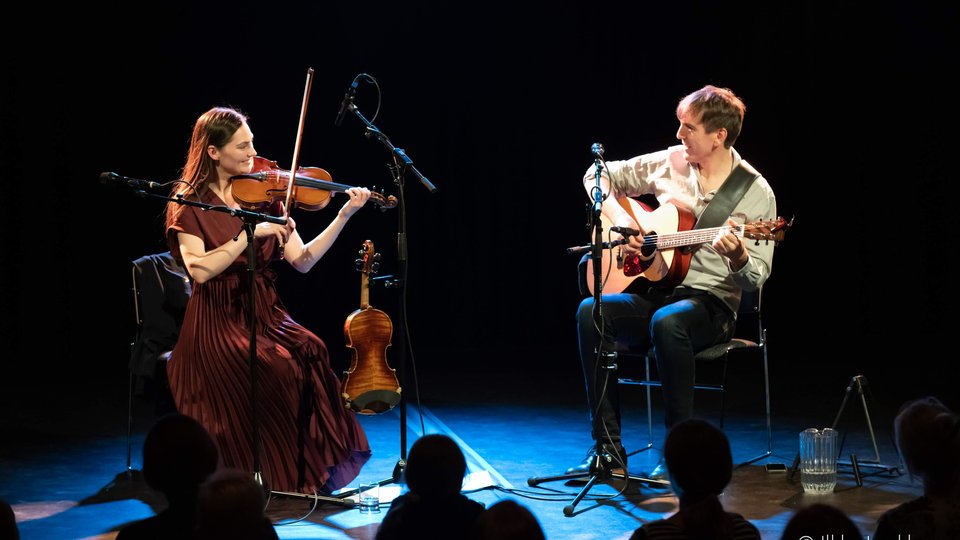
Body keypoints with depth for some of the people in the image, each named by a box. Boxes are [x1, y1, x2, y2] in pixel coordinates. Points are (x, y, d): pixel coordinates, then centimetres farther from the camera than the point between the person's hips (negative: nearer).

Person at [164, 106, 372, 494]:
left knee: (311, 352, -26)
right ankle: (277, 478, -16)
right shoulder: (189, 203, -2)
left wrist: (344, 216, -8)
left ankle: (316, 471, -18)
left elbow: (302, 261, 1)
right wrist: (251, 233, -21)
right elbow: (200, 270, -17)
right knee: (275, 370, -30)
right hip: (218, 323, -4)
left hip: (266, 316, 4)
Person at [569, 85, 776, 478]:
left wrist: (737, 256, -28)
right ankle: (608, 448, -24)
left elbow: (757, 278, -6)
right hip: (652, 291, 4)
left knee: (667, 321, -40)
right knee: (591, 312, -27)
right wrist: (618, 218, 0)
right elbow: (600, 176, 18)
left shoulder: (756, 193, -5)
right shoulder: (670, 163, 6)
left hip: (711, 302, -4)